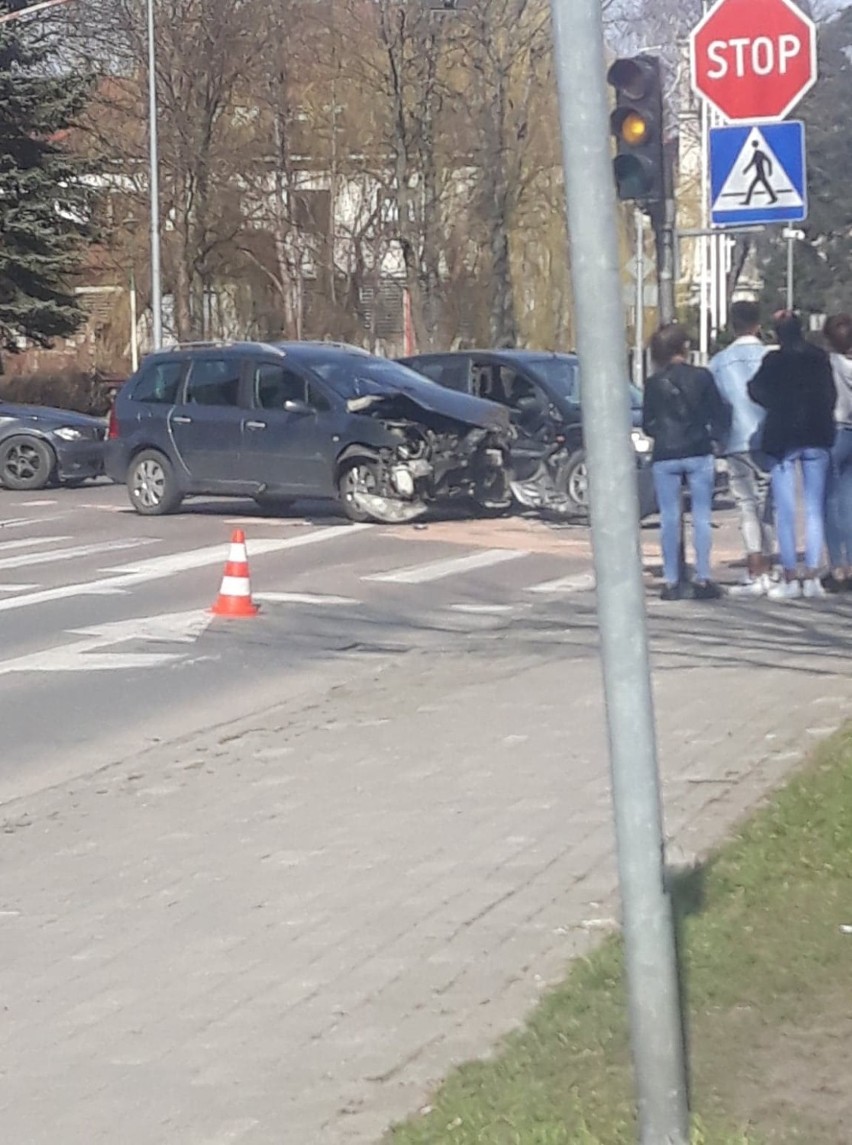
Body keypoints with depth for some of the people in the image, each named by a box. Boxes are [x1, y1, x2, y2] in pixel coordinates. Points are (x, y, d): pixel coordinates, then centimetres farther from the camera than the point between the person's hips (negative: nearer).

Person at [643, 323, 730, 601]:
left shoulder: (654, 383, -1)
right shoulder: (702, 377, -3)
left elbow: (647, 424, 4)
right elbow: (719, 415, -1)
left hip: (665, 457, 1)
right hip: (698, 454, 0)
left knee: (669, 518, 5)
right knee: (701, 516, 4)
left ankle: (671, 581, 4)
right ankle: (703, 579, 1)